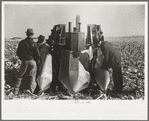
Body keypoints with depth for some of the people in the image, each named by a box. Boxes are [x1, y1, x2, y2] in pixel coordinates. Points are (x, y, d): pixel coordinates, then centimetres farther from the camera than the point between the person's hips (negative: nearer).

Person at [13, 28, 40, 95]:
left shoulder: (22, 42, 2)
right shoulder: (33, 43, -8)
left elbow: (18, 53, 11)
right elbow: (38, 55, -8)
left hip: (24, 61, 2)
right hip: (32, 61, -2)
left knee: (20, 76, 14)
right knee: (32, 77, 4)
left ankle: (16, 91, 10)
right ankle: (30, 89, -17)